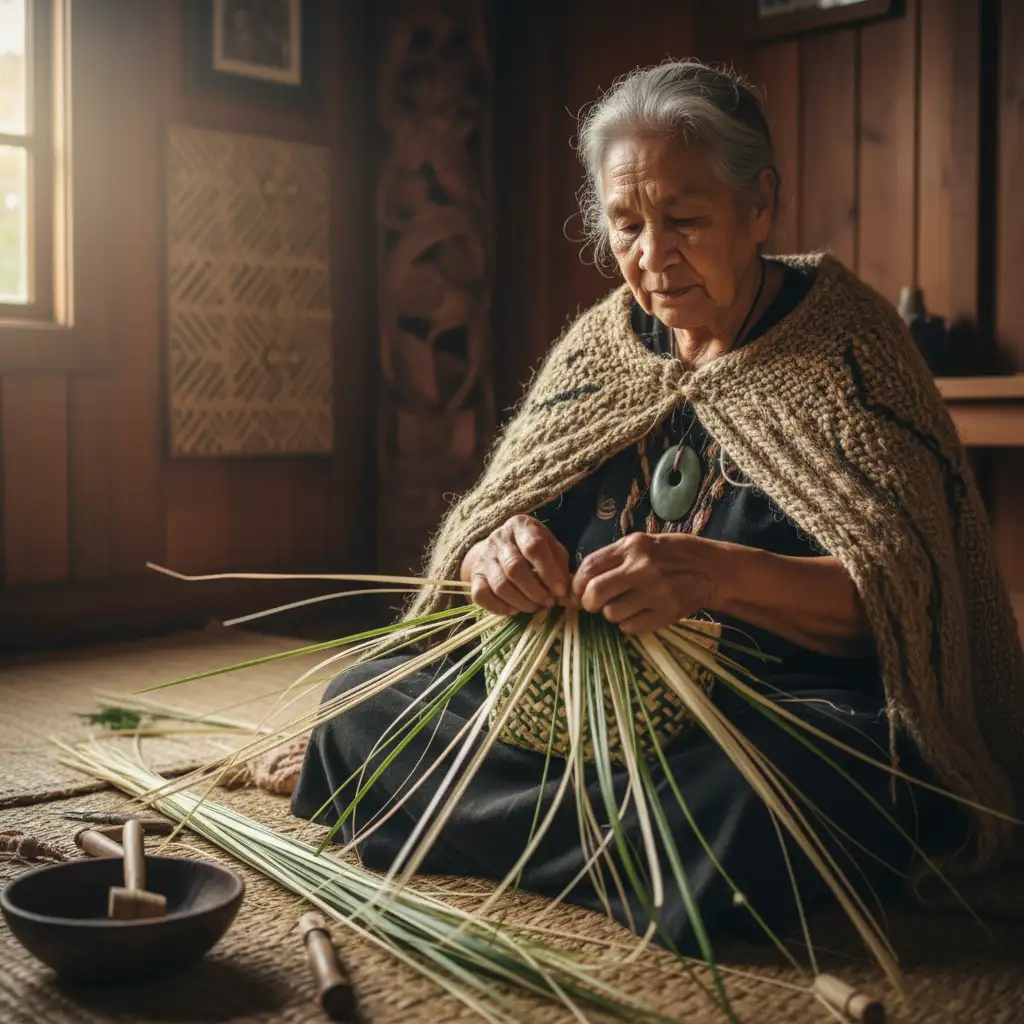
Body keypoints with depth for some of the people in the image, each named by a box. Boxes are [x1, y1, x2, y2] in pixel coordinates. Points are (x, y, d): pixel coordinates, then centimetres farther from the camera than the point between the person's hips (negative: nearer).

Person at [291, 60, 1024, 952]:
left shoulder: (842, 340, -3)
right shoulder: (599, 342, 11)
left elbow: (903, 593, -14)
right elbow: (477, 534, 7)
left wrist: (723, 575, -32)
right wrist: (492, 554, -19)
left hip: (789, 712, -3)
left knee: (738, 809, -37)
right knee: (360, 701, -14)